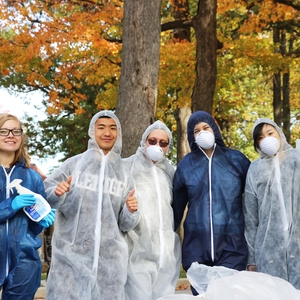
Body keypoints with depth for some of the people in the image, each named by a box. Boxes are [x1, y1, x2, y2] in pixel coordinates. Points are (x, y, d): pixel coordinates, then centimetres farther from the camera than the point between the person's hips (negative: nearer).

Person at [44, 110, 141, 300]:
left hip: (109, 259, 2)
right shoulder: (74, 164, 2)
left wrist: (131, 211, -9)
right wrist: (57, 194, -18)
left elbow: (125, 225, 11)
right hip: (72, 255, -2)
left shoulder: (124, 175, 9)